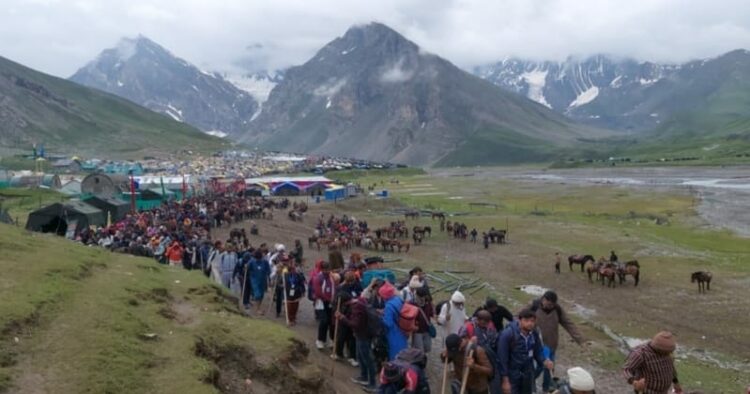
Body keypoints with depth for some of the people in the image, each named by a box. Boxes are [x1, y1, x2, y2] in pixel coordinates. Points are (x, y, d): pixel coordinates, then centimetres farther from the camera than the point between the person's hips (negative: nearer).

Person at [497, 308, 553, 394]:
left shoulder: (534, 334, -6)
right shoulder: (507, 334, -23)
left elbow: (537, 352, 7)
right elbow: (502, 359, -19)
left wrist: (544, 361, -15)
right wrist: (505, 380, -19)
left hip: (528, 374, 6)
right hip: (511, 375, -6)